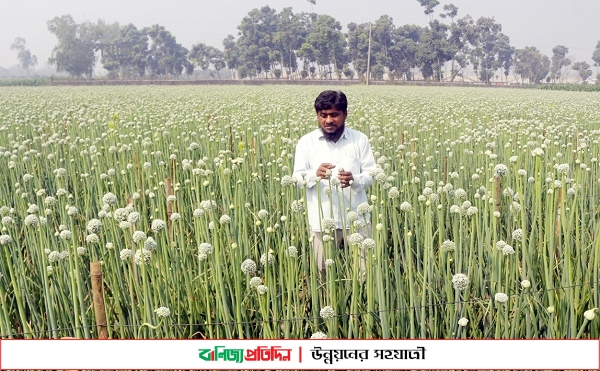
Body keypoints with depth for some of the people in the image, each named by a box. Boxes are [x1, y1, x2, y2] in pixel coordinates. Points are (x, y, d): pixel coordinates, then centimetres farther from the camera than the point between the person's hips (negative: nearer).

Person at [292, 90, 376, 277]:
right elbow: (297, 178, -1)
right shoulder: (306, 142, 2)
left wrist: (354, 180, -21)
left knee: (363, 269, 4)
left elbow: (371, 174, 2)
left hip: (356, 218, 0)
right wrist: (315, 174, -23)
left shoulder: (360, 139, 3)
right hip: (322, 220, 0)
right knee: (324, 272, 6)